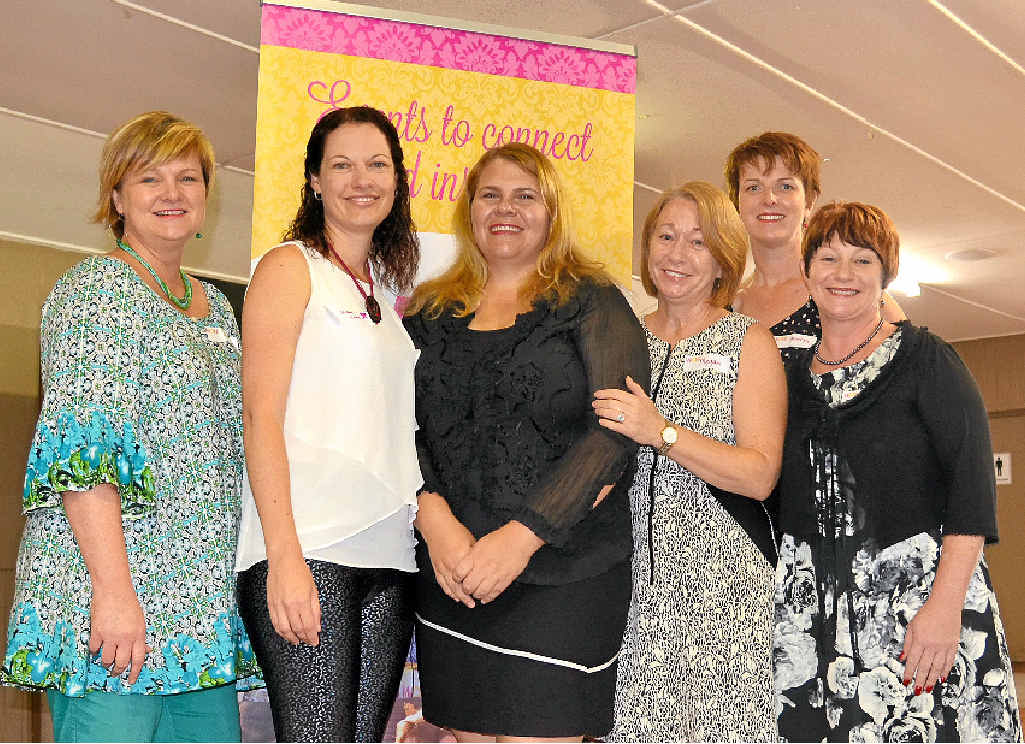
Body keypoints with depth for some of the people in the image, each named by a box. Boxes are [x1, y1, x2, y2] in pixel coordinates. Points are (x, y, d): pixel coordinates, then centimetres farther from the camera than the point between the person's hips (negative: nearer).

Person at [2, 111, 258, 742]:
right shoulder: (97, 287, -5)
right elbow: (81, 450, -15)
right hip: (109, 608, -7)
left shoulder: (216, 307, 18)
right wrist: (112, 589, -22)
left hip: (204, 611, 7)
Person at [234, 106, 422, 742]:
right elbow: (262, 417, -8)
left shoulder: (386, 289, 20)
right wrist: (285, 558, -17)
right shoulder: (290, 268, 2)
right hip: (307, 550, -6)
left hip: (389, 555, 6)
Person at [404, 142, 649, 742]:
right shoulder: (433, 311, 13)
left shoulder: (593, 303, 2)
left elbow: (616, 433, -9)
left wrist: (522, 535, -17)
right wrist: (434, 519, -13)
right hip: (450, 575, 3)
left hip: (563, 575, -3)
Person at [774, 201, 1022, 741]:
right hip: (811, 609, 4)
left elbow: (973, 484, -10)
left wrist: (945, 606, -18)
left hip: (916, 593, -3)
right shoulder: (793, 376, 11)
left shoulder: (923, 358, -2)